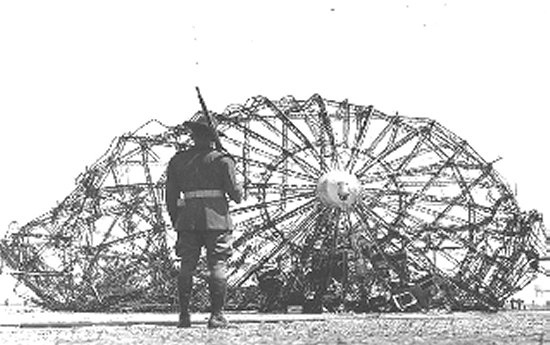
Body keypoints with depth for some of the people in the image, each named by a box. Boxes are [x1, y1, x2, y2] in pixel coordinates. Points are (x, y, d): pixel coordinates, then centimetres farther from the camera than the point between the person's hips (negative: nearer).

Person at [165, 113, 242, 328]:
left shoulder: (178, 160, 12)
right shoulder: (221, 160, 2)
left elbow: (170, 196, 12)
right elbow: (233, 190, -3)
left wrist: (175, 222, 19)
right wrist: (239, 195, 20)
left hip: (188, 219, 3)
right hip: (216, 217, -3)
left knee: (186, 267, 4)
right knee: (217, 266, -2)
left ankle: (184, 316, 1)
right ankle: (217, 315, -6)